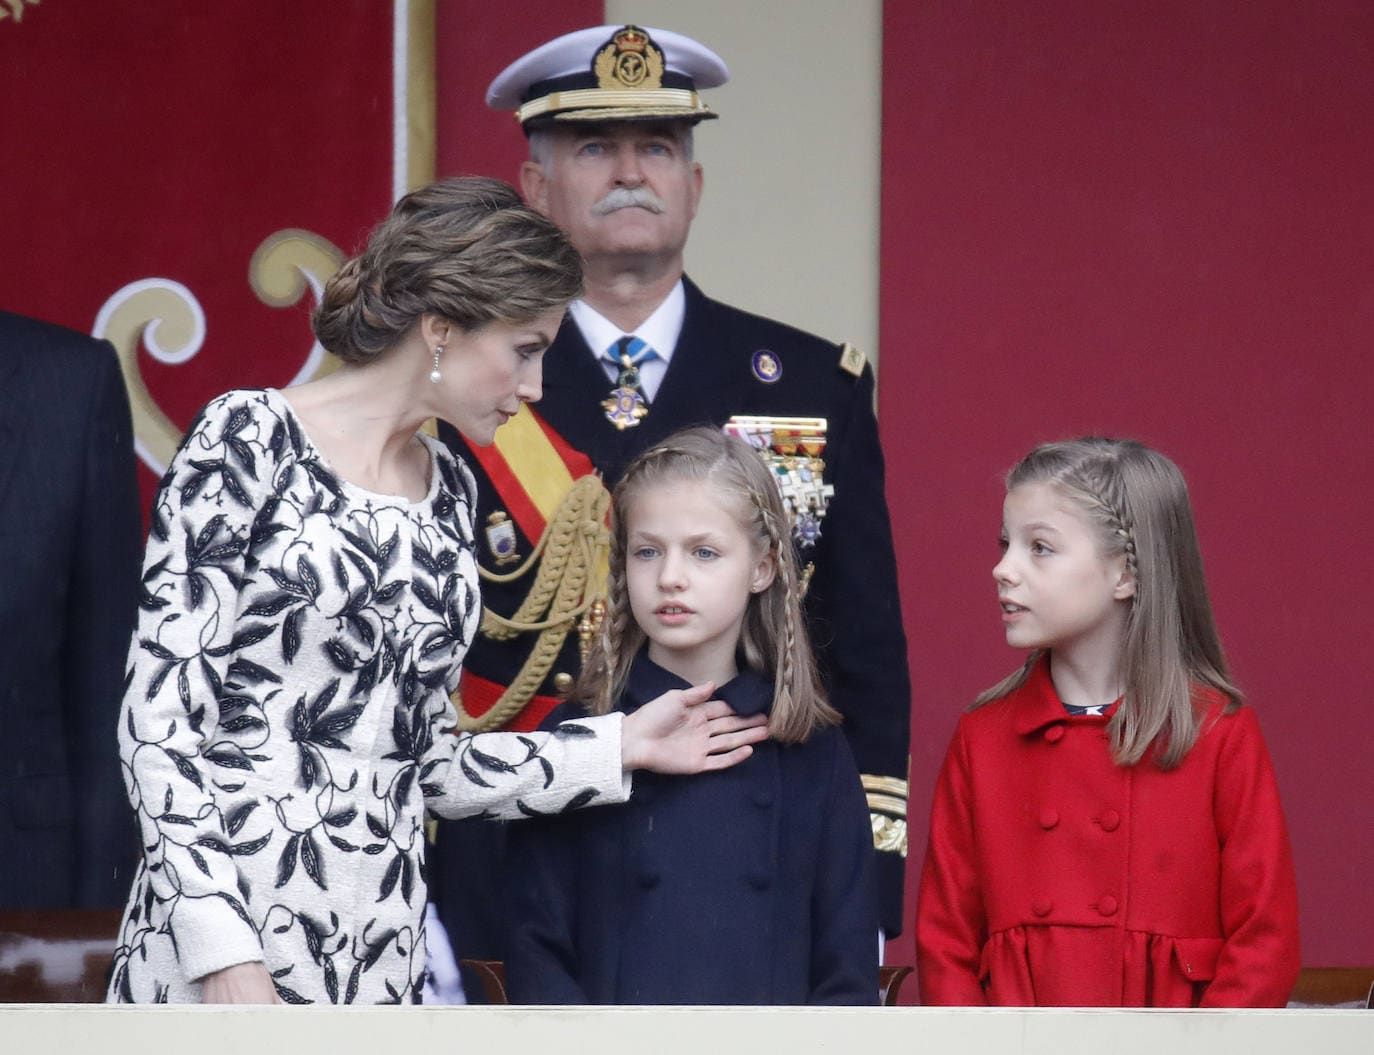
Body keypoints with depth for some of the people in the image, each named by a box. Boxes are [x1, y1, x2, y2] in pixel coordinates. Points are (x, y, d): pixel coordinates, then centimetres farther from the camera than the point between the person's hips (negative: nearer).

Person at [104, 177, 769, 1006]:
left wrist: (618, 748, 13)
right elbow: (160, 716, -11)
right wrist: (223, 956, -18)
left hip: (379, 954, 6)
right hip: (220, 923, -6)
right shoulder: (251, 439, -6)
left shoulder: (447, 491, 13)